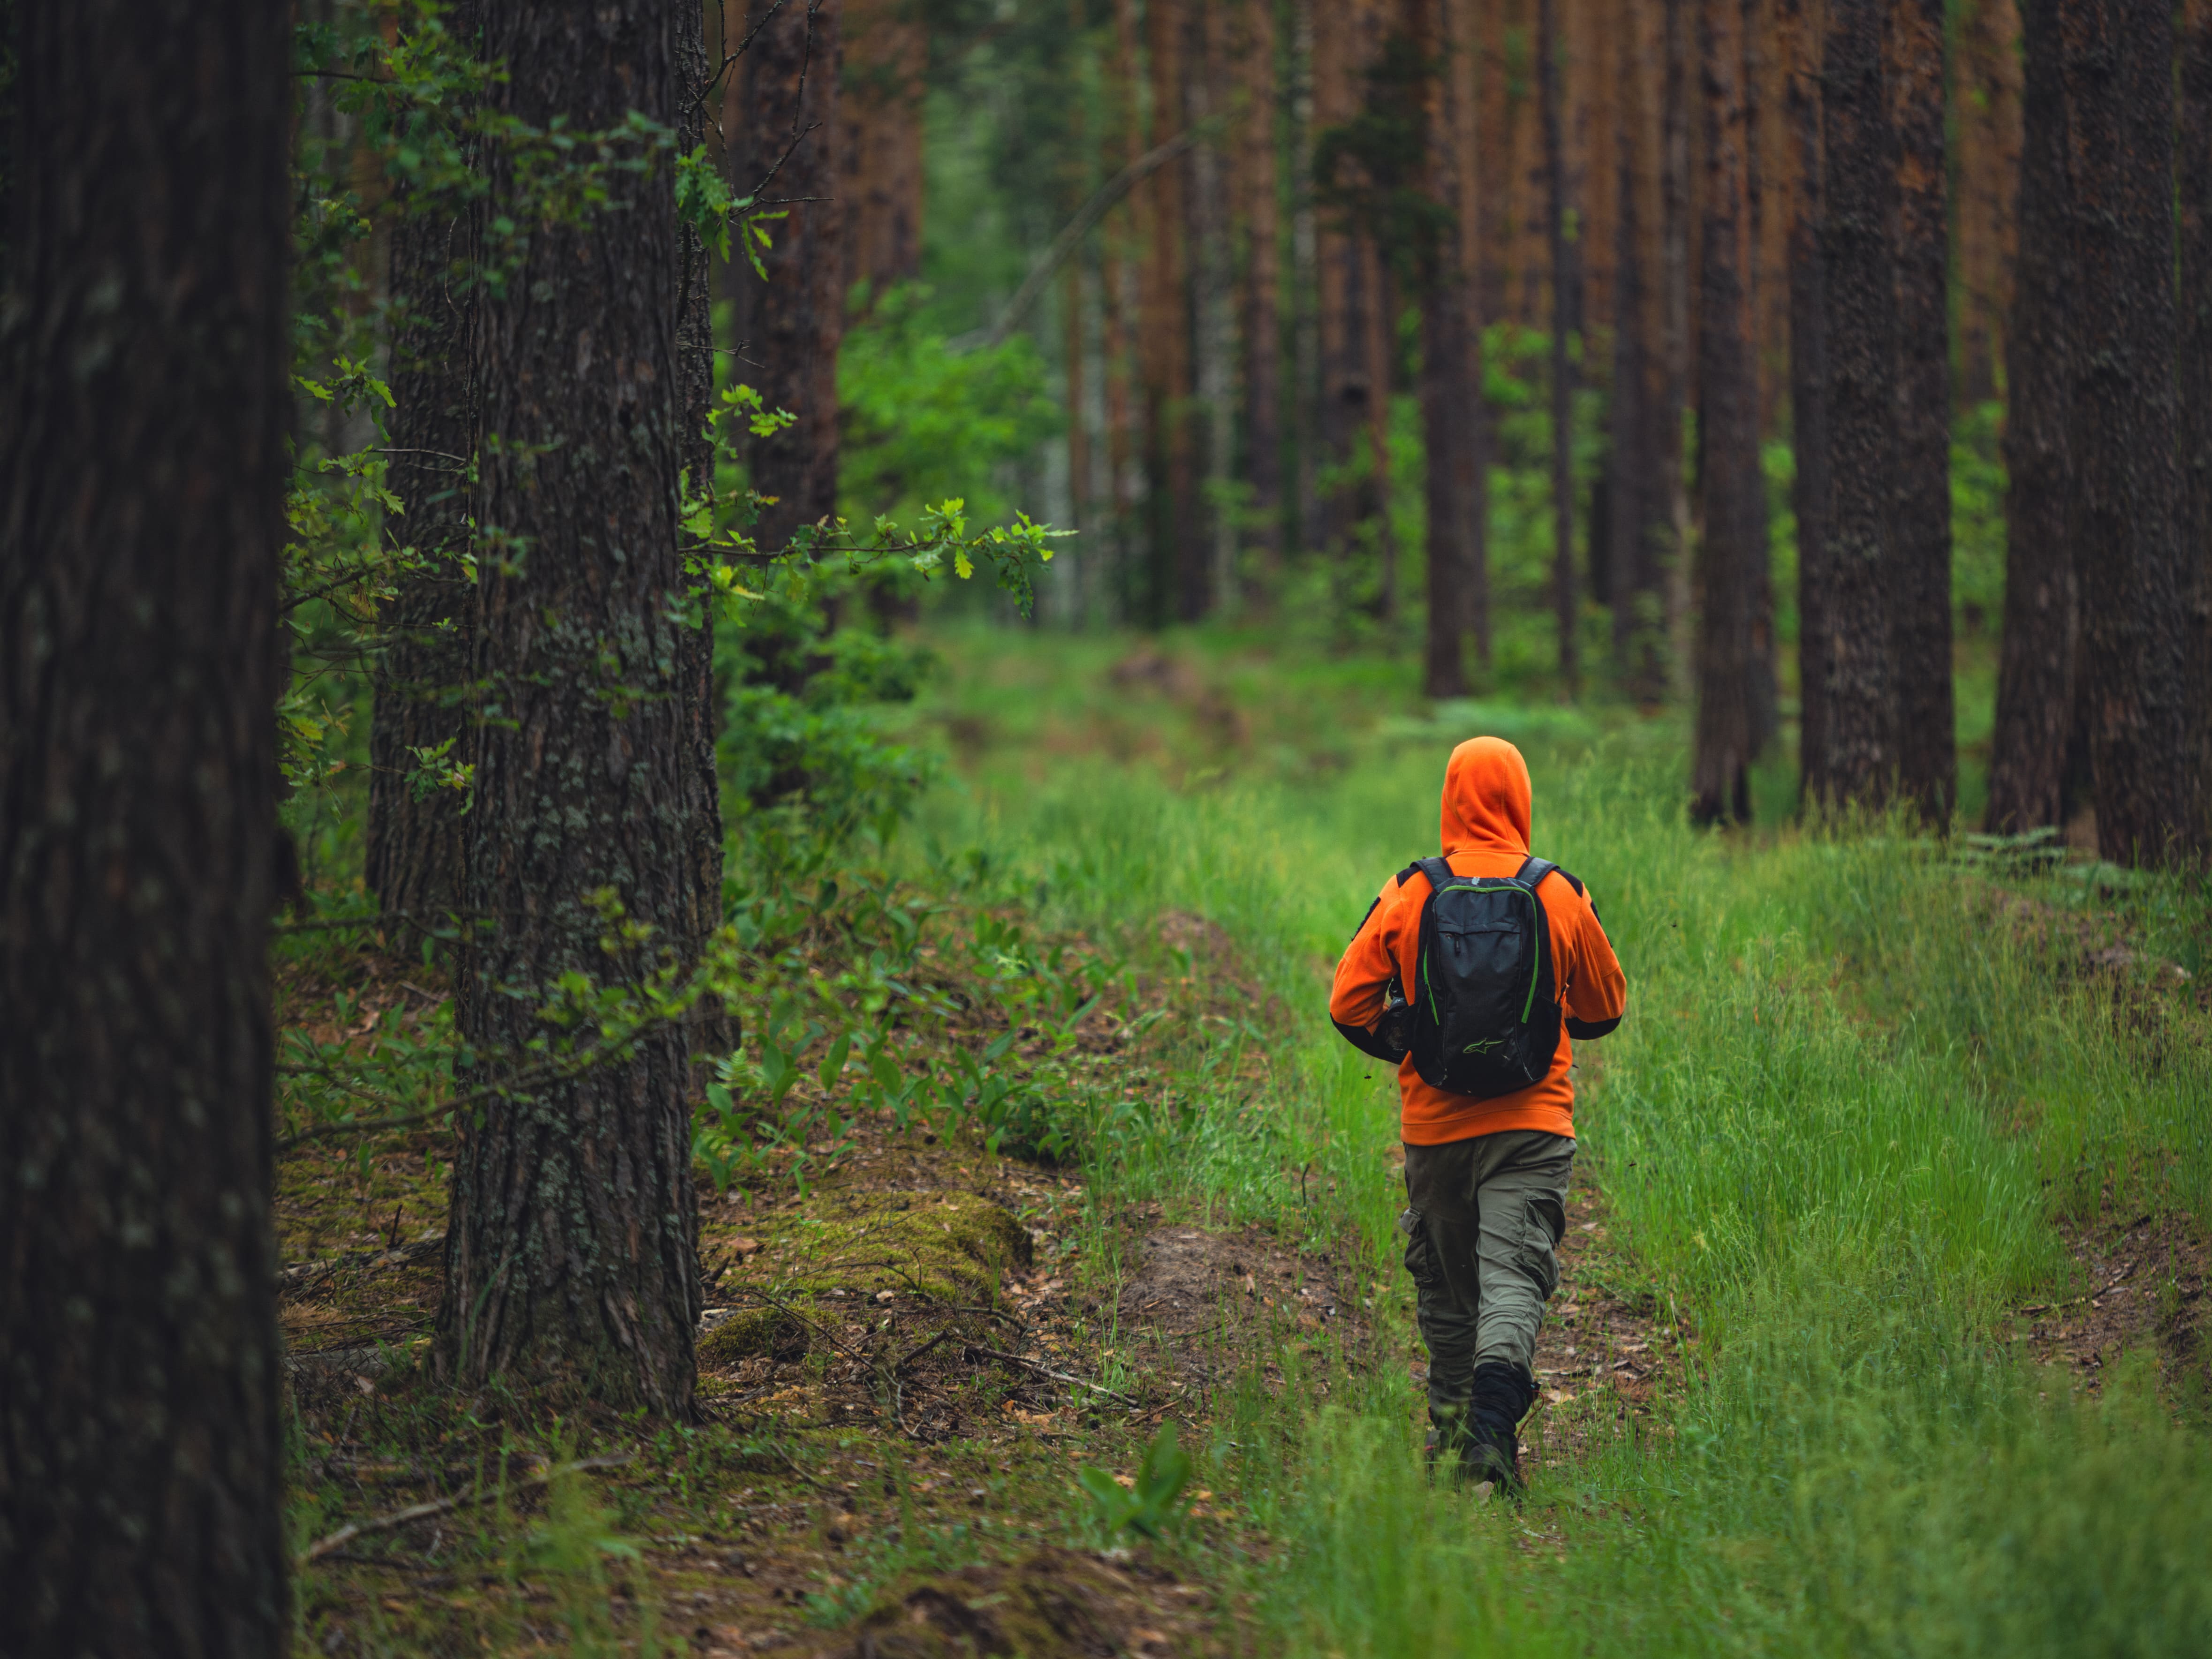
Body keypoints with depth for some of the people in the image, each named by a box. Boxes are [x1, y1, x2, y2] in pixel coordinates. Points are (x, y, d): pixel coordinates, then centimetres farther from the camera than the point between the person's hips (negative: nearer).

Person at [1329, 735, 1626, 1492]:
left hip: (1435, 1121, 1)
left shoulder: (1407, 895, -3)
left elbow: (1350, 1003, -1)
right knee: (1514, 1274, -7)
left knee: (1444, 1281, 16)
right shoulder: (1560, 896, -2)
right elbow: (1606, 1008, 11)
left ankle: (1450, 1422, 27)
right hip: (1531, 1122, -1)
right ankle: (1494, 1410, -28)